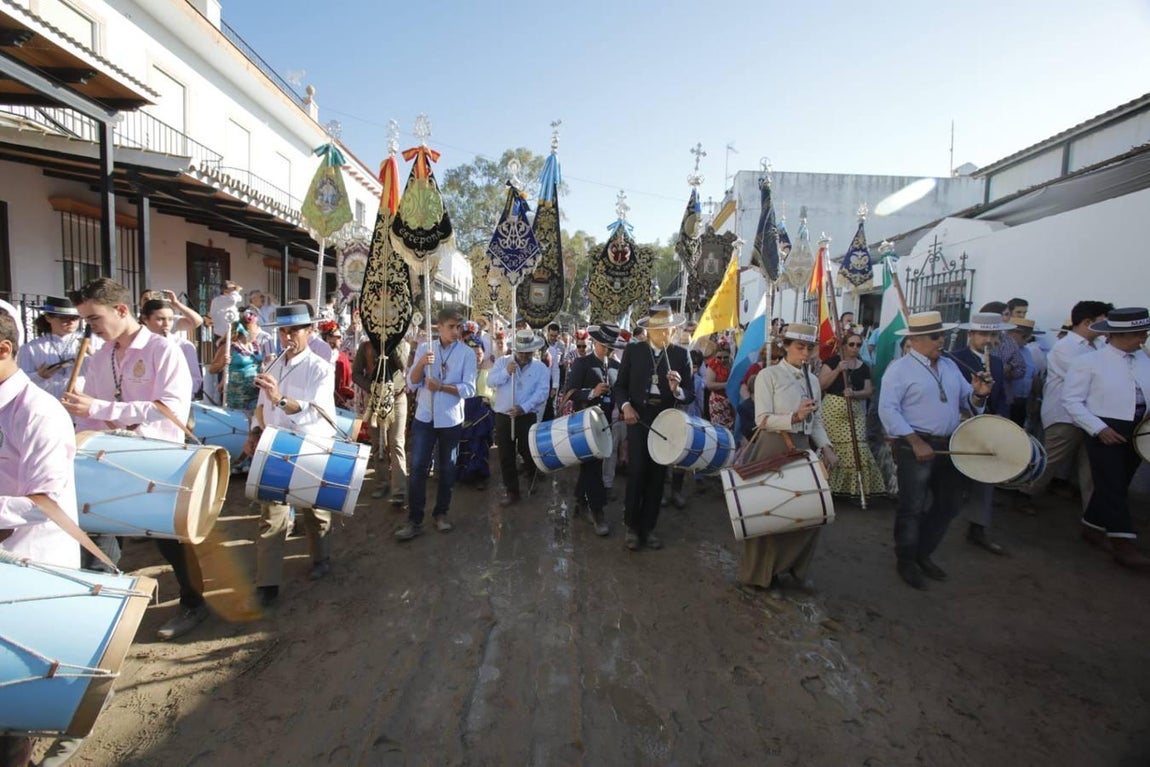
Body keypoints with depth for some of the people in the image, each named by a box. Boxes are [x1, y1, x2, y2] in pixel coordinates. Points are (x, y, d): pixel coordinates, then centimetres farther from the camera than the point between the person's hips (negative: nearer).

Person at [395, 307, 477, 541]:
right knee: (417, 468, -2)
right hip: (424, 417, 1)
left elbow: (468, 389, -9)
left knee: (447, 469, 11)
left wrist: (441, 386, -18)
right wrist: (421, 363, -18)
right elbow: (412, 383, -1)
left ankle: (441, 513, 27)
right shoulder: (424, 348, 4)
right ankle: (414, 521, 6)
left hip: (451, 419, -1)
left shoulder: (467, 353, -3)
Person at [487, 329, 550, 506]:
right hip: (503, 416, 2)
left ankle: (532, 478, 39)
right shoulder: (502, 362, 5)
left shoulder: (541, 368, -1)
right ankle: (512, 492, 19)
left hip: (527, 417, -2)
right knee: (506, 456, 6)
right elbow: (490, 382, -4)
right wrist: (506, 372, -19)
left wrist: (523, 408, -23)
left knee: (527, 452, 5)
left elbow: (541, 392, -12)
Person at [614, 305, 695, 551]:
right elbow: (620, 385, 2)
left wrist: (677, 390, -26)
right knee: (636, 473, -4)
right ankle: (632, 526, 14)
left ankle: (648, 527, 25)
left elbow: (690, 395, -5)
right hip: (638, 419, -1)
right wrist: (625, 406, -16)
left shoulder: (681, 354, -2)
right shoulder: (633, 350, -1)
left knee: (657, 476, 10)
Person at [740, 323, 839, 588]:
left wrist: (826, 447, -3)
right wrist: (794, 417, -28)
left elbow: (817, 422, 13)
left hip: (803, 448, 6)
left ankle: (796, 566, 26)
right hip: (774, 449, -6)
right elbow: (763, 419, -14)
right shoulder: (768, 375, -6)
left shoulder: (812, 380, 12)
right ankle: (761, 571, 21)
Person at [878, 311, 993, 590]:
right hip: (915, 447, -7)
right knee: (912, 508, 3)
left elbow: (966, 402, 13)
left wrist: (979, 394, -10)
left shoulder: (949, 366, 12)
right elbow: (888, 410, -18)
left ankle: (923, 554, 35)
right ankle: (907, 562, 21)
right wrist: (916, 441, -23)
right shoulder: (900, 368, -10)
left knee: (948, 505, 16)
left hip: (948, 446, 7)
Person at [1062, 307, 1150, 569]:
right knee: (1112, 487, -3)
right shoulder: (1089, 362, -10)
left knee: (1117, 486, 15)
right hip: (1105, 431, -6)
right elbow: (1071, 400, -11)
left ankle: (1092, 528, 31)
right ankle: (1124, 546, 2)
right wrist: (1099, 428, -15)